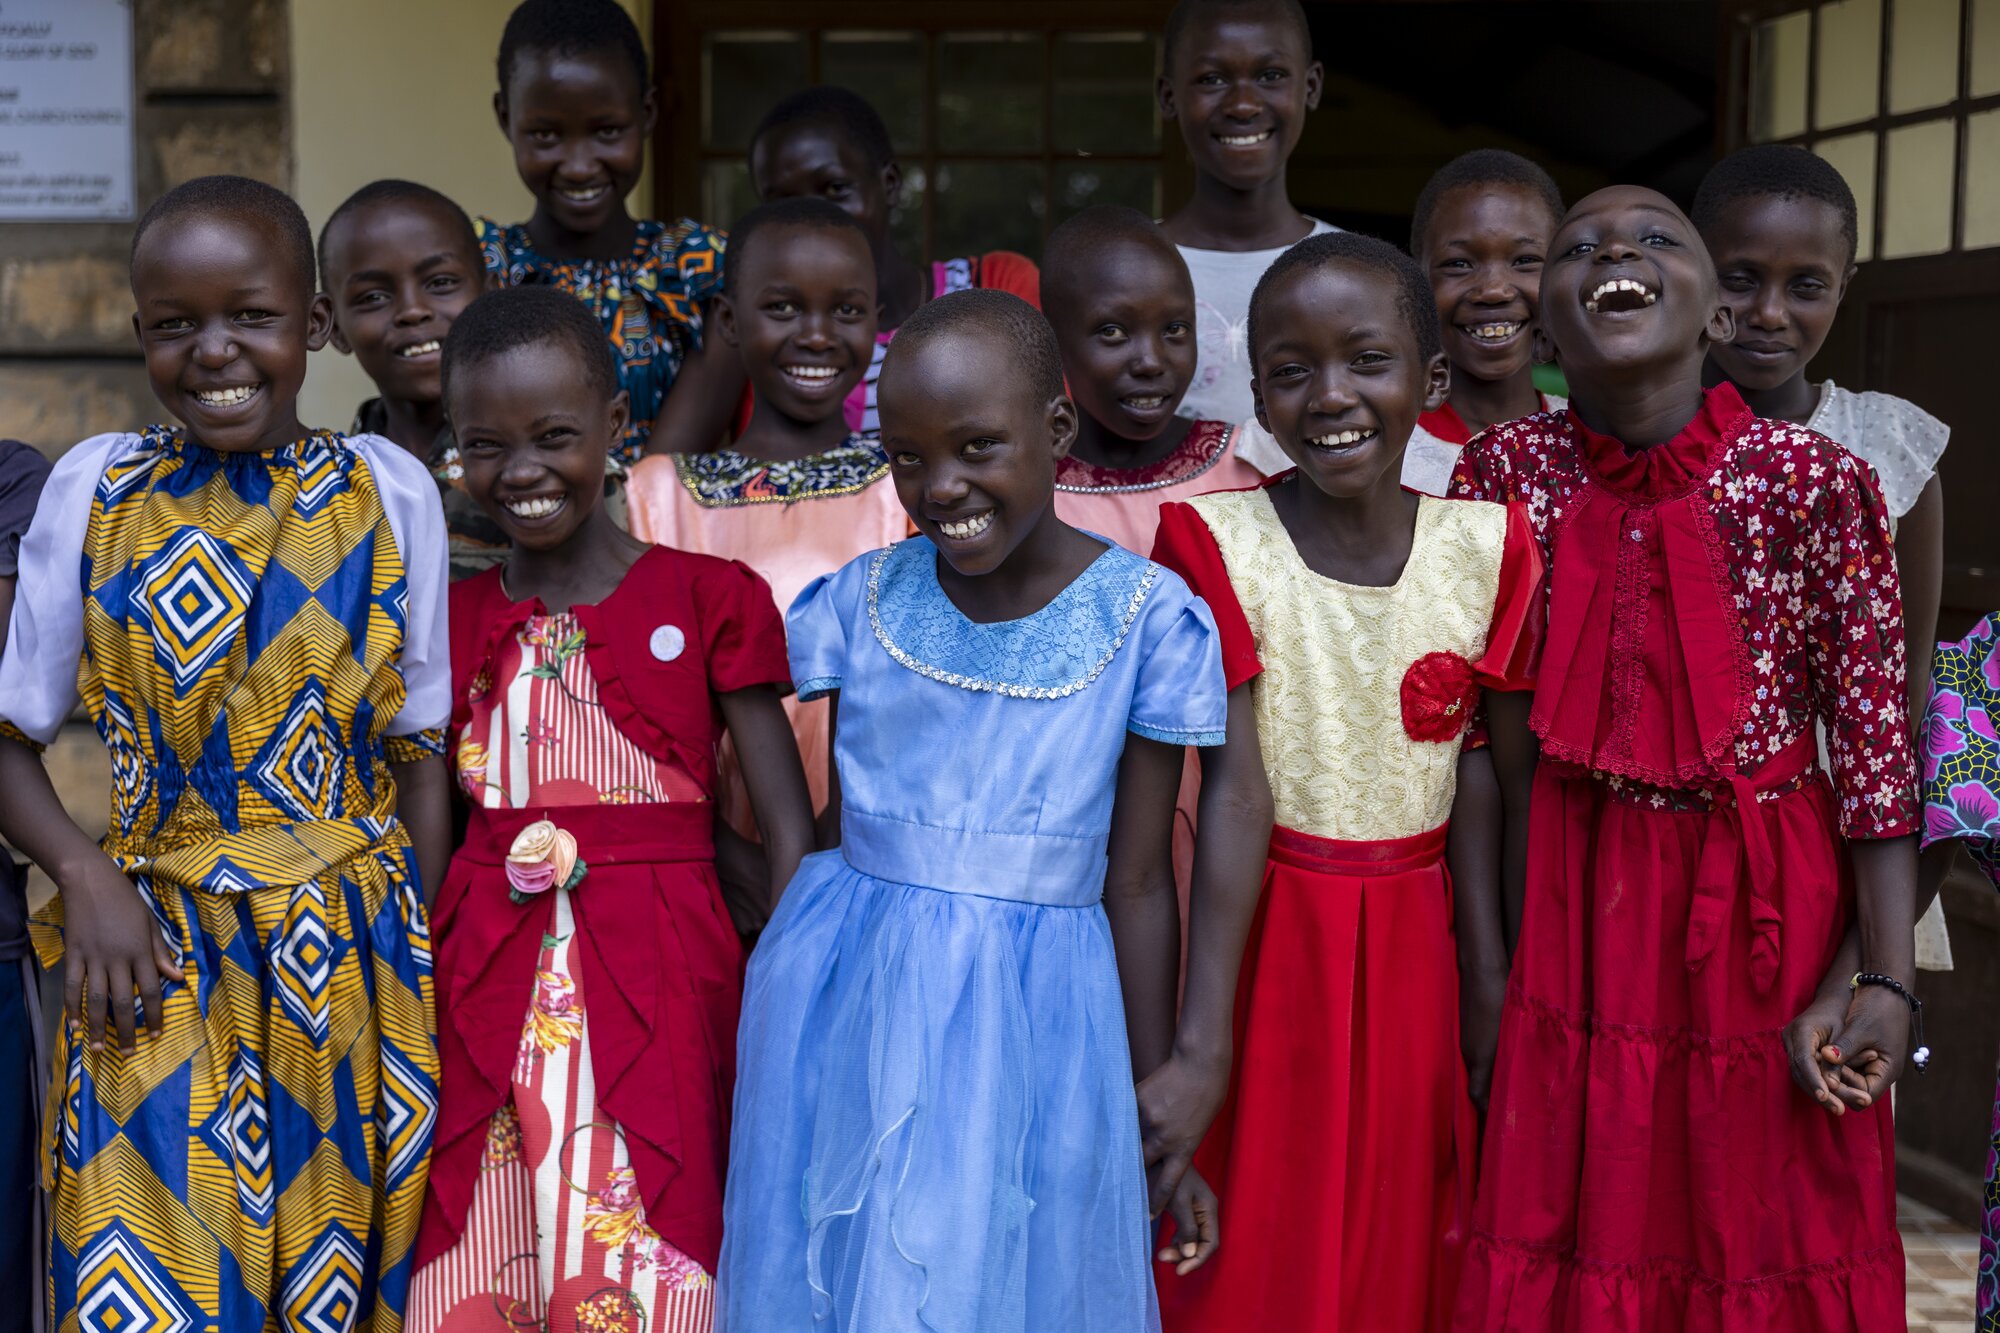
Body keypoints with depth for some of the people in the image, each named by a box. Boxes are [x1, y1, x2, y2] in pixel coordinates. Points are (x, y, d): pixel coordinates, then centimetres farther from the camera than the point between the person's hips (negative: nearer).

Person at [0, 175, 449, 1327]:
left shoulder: (388, 491, -1)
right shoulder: (92, 488, 0)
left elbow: (423, 750, 2)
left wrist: (423, 966, -2)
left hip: (356, 955, 0)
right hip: (157, 960, 0)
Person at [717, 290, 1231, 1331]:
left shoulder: (1145, 618, -7)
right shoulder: (863, 601, 0)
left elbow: (1136, 881, -2)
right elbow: (838, 828, 7)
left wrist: (1158, 1101, 2)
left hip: (1030, 1022, -2)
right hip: (846, 1009, 2)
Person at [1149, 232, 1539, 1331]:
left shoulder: (1485, 544, -2)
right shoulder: (1215, 540, -11)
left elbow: (1476, 781, 2)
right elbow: (1237, 790, -16)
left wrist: (1490, 979, 1)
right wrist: (1204, 1024, -22)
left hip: (1412, 944, 3)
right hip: (1265, 937, -2)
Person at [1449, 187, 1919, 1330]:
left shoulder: (1813, 480, -14)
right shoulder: (1507, 471, -6)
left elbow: (1876, 735, -10)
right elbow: (1504, 724, 1)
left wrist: (1882, 982, -12)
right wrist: (1508, 935, 3)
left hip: (1772, 893, -2)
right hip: (1582, 893, 2)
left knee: (1768, 1226, 12)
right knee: (1573, 1237, 14)